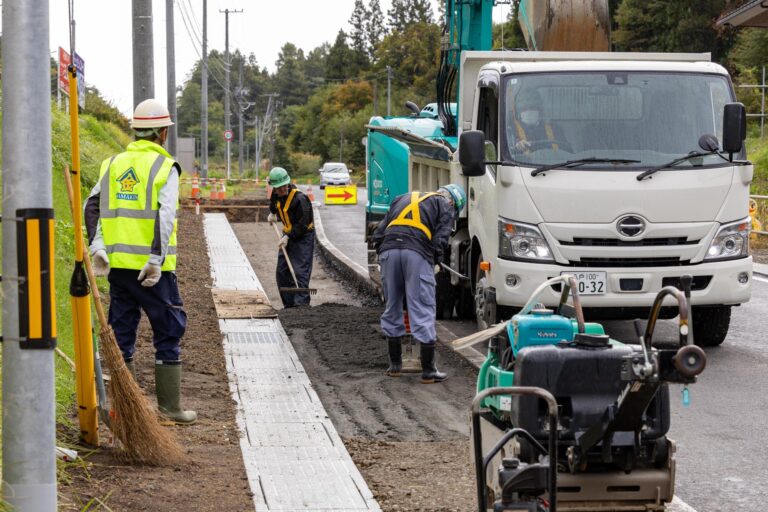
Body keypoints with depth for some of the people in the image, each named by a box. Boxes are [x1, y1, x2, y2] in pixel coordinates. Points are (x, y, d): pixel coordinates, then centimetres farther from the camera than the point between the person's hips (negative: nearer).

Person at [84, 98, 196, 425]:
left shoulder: (113, 164, 11)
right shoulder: (164, 166, -5)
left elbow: (92, 205, 3)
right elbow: (165, 215, -16)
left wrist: (97, 246, -2)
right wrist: (157, 259, -18)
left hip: (117, 263, 5)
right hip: (152, 268, -5)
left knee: (122, 332, 11)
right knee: (168, 331, 5)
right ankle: (169, 404, 5)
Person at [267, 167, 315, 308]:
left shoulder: (300, 199, -26)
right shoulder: (277, 194, -1)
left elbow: (302, 225, -26)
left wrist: (288, 237, -25)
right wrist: (272, 213, 17)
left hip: (303, 237, -8)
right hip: (288, 234, 8)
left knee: (300, 272, -17)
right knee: (282, 272, 7)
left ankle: (301, 303, -22)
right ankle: (289, 304, 14)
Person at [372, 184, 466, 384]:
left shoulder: (404, 199, 32)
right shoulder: (445, 206, 17)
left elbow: (379, 231, 24)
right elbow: (440, 238, 1)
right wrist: (435, 262, 10)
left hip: (389, 249, 5)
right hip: (417, 253, -5)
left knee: (392, 308, 16)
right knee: (423, 311, 0)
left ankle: (395, 364, 25)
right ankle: (428, 371, 2)